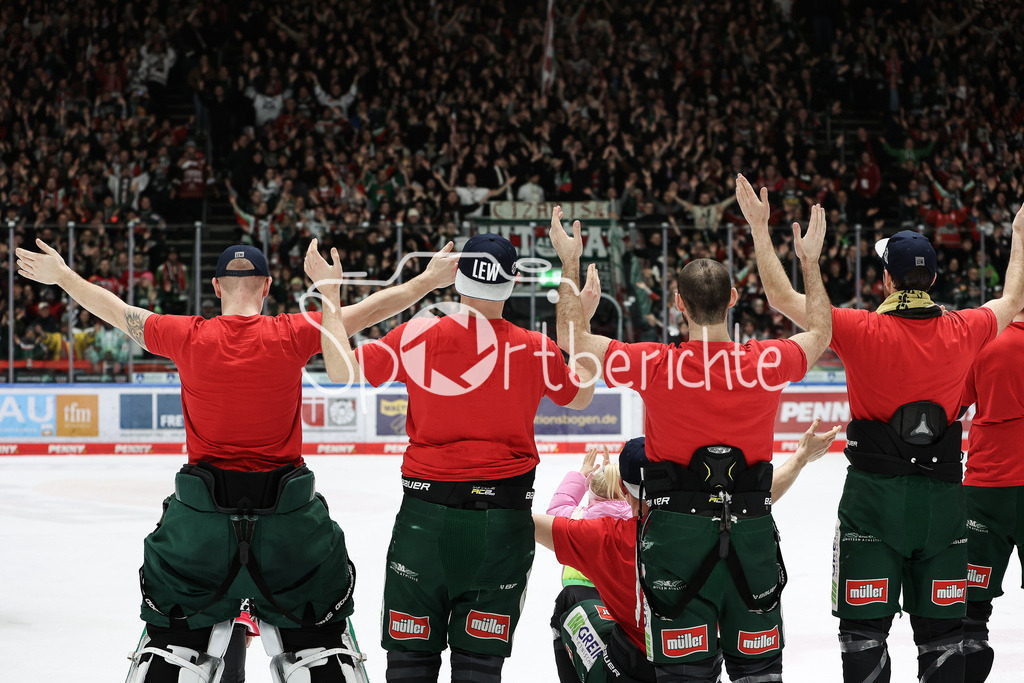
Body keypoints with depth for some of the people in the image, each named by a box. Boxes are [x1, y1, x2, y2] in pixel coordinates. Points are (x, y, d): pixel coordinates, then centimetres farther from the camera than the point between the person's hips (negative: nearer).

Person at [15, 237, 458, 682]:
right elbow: (370, 310, -1)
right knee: (317, 642, 10)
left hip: (203, 511, 1)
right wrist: (430, 279, 12)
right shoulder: (291, 336, -8)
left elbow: (117, 312, 8)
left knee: (172, 644, 12)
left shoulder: (188, 338, -5)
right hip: (286, 511, -1)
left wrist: (62, 276, 23)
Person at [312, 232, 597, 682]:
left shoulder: (419, 335, -7)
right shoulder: (536, 350, -3)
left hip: (427, 510, -1)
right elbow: (581, 396, 16)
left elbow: (343, 370, -1)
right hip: (504, 516, 1)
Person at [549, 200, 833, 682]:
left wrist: (569, 263, 10)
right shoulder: (768, 363, -6)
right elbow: (819, 334, 17)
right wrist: (810, 262, 27)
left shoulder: (656, 367, -13)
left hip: (677, 533, -2)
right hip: (752, 531, 2)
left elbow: (574, 338, 1)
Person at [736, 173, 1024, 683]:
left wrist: (759, 226, 2)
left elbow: (782, 296, -7)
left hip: (874, 492, -3)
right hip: (942, 495, 3)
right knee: (942, 630, 9)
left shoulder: (863, 332, -13)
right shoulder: (962, 333, -3)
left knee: (865, 626, 3)